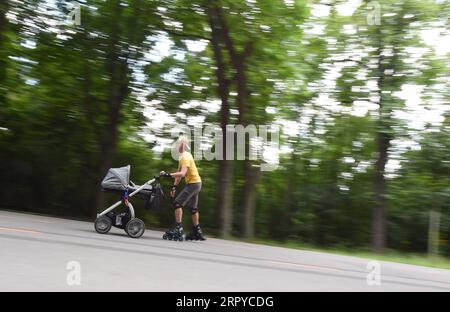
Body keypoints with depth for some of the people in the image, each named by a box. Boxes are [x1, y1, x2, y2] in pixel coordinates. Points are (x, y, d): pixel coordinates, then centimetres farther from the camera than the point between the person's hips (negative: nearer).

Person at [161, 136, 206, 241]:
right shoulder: (182, 156, 14)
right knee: (193, 208, 18)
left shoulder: (186, 156, -18)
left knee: (178, 203, -14)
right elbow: (179, 173, 16)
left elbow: (182, 173, -30)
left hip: (193, 183, -11)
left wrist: (168, 174, -33)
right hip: (195, 183, 11)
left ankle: (178, 230, -14)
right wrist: (174, 186, 10)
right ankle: (197, 232, 27)